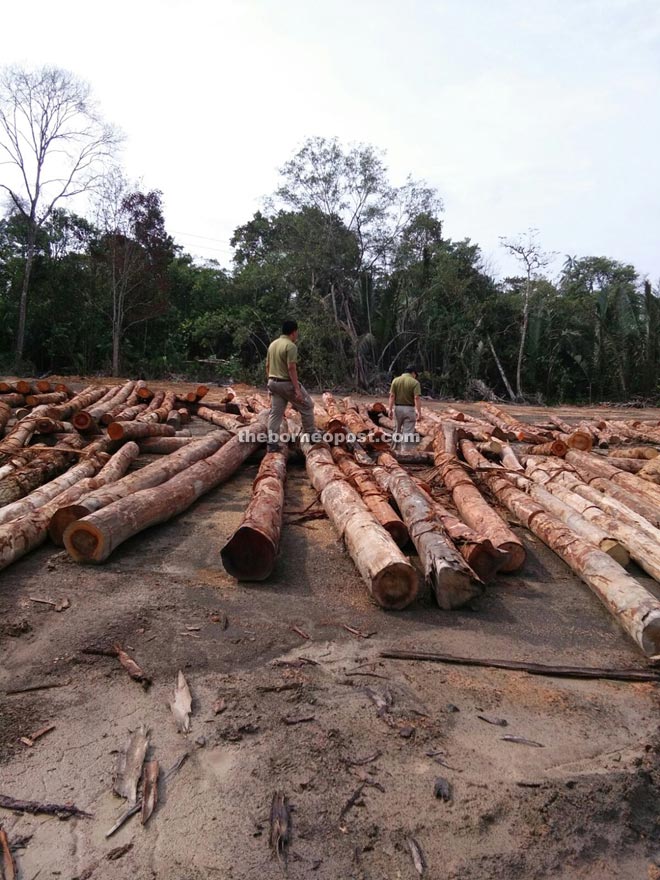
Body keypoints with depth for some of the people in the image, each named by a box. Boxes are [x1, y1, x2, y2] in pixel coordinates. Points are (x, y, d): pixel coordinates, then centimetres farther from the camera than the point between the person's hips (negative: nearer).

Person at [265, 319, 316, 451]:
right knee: (307, 406, 10)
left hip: (274, 382, 8)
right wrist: (297, 389, -22)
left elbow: (267, 366, 15)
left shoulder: (273, 344, 11)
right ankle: (309, 434, 19)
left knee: (275, 413, 9)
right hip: (287, 383, -8)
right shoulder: (291, 346, -16)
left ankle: (272, 442, 6)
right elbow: (291, 368, -22)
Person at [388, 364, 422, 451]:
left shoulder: (395, 380, 2)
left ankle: (396, 448, 23)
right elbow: (417, 398, -15)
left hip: (397, 408, 4)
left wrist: (390, 409, -3)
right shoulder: (415, 382, -8)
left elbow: (392, 396, -3)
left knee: (397, 430, 17)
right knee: (408, 432, 0)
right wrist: (419, 411, -14)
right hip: (409, 409, -4)